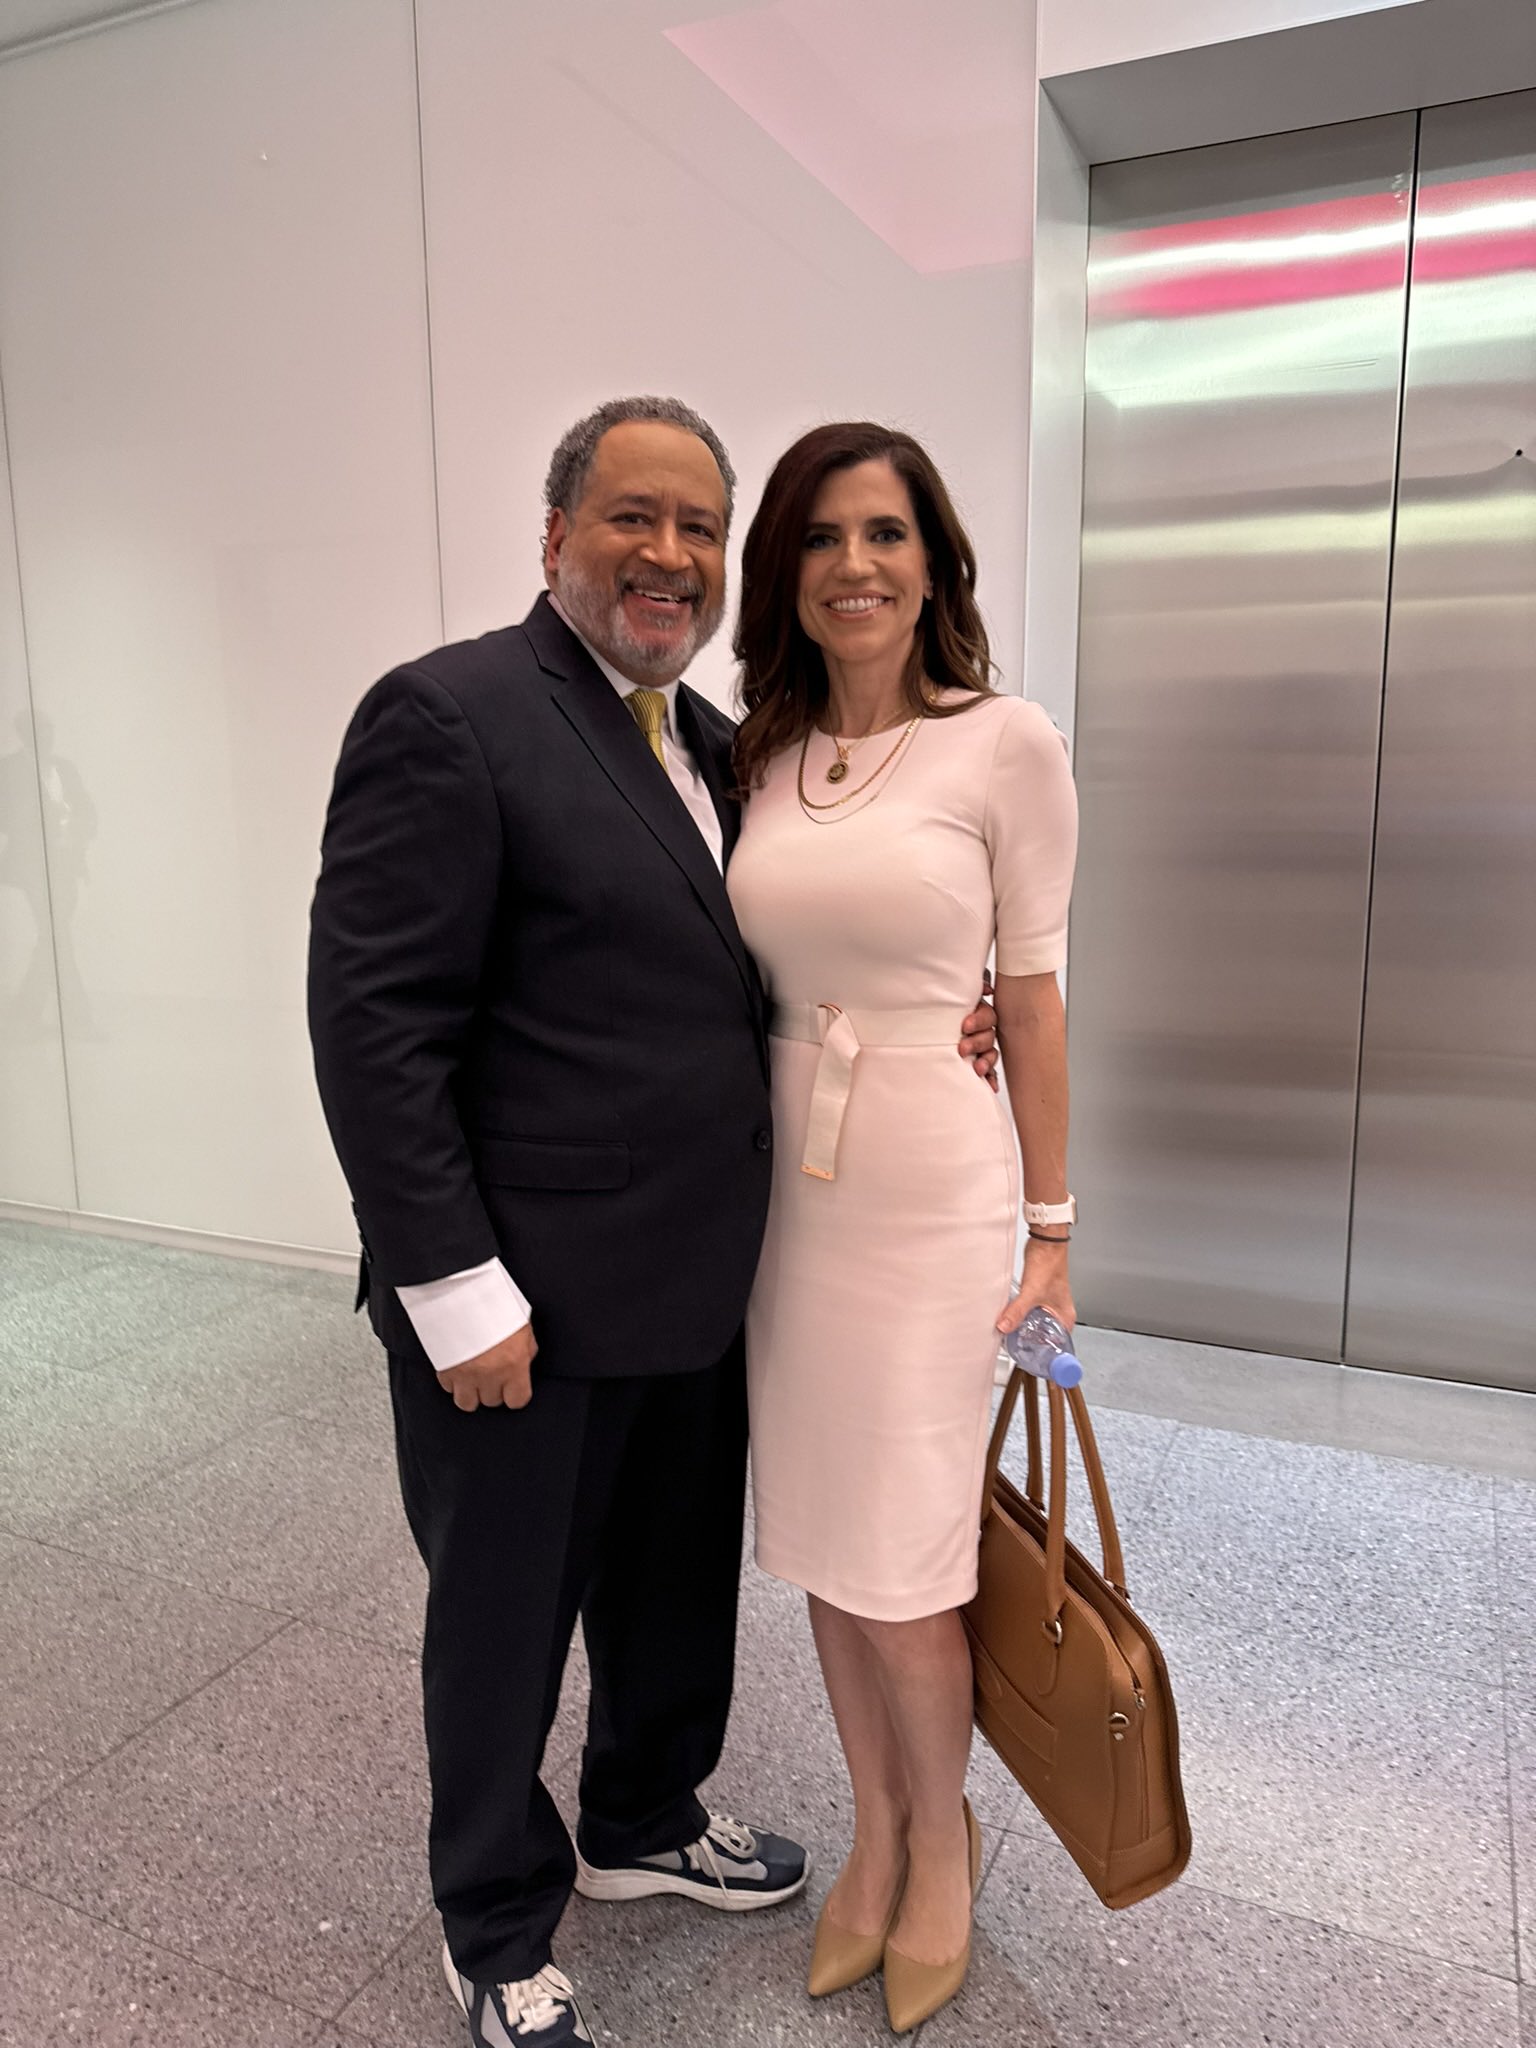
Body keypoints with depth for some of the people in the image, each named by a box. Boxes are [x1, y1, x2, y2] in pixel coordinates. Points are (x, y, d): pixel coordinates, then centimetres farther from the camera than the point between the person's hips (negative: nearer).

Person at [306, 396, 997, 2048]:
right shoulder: (447, 716, -15)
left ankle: (641, 1823, 52)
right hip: (521, 1300, -7)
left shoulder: (709, 742, 10)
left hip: (690, 1287, 8)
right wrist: (456, 1287, -19)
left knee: (677, 1589, 24)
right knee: (503, 1621, 15)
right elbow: (373, 1027, -18)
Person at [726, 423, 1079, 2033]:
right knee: (816, 1539, 15)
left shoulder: (1005, 745, -7)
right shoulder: (761, 755, 5)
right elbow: (744, 982, 10)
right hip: (781, 1181, 5)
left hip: (929, 1190, -4)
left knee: (893, 1566, 3)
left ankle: (942, 1837, 34)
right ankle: (877, 1830, 39)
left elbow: (1032, 999, -3)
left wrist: (1051, 1227, -1)